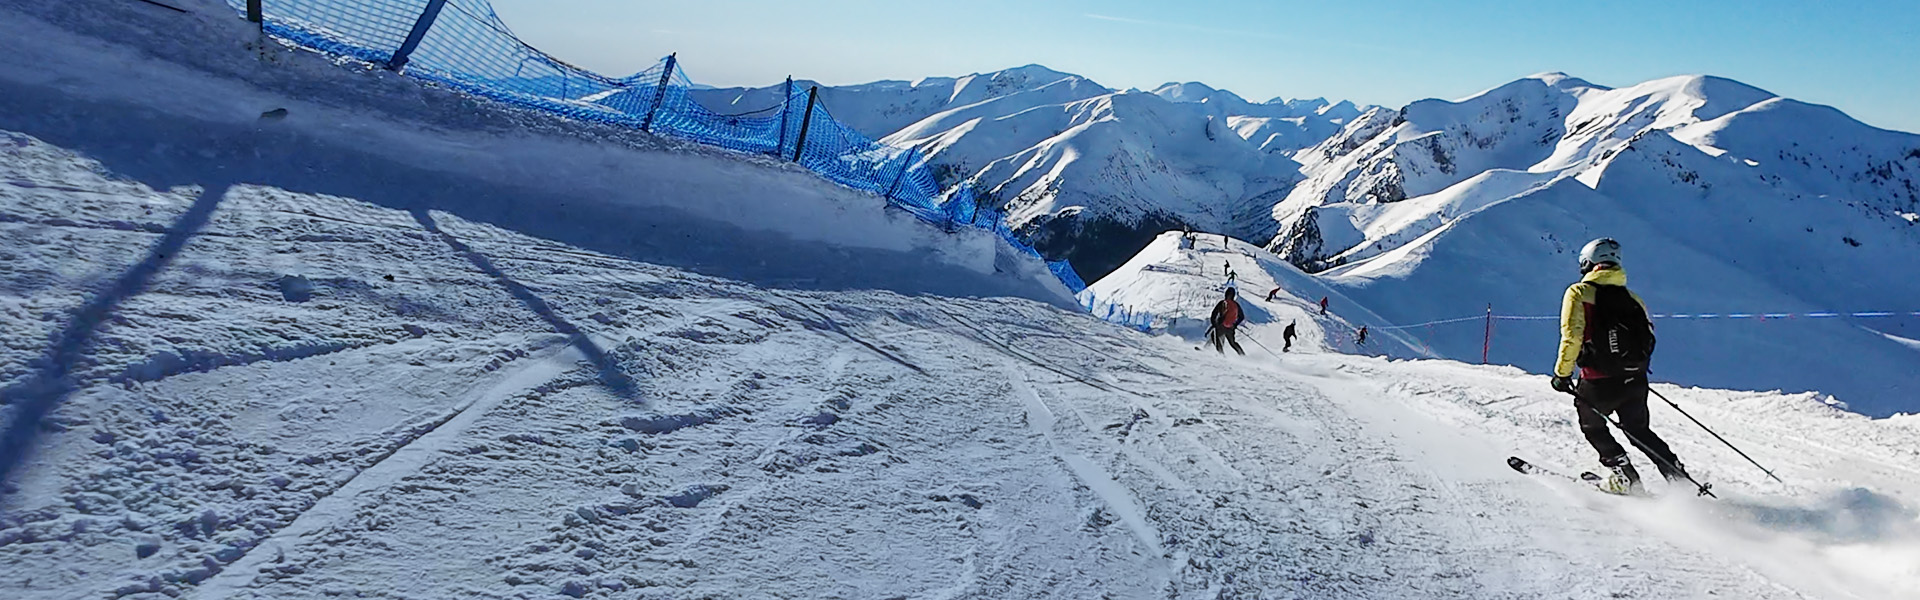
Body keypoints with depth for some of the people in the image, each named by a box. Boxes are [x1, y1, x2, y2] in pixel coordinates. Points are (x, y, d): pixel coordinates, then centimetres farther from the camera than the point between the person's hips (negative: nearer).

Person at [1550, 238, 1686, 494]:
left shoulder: (1579, 292, -6)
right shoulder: (1631, 297, 10)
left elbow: (1572, 336, -16)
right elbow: (1648, 336, 11)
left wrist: (1562, 373, -9)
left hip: (1599, 382, -5)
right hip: (1635, 380, 5)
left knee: (1592, 426, 20)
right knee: (1638, 430, 24)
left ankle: (1625, 477, 11)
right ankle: (1679, 476, 17)